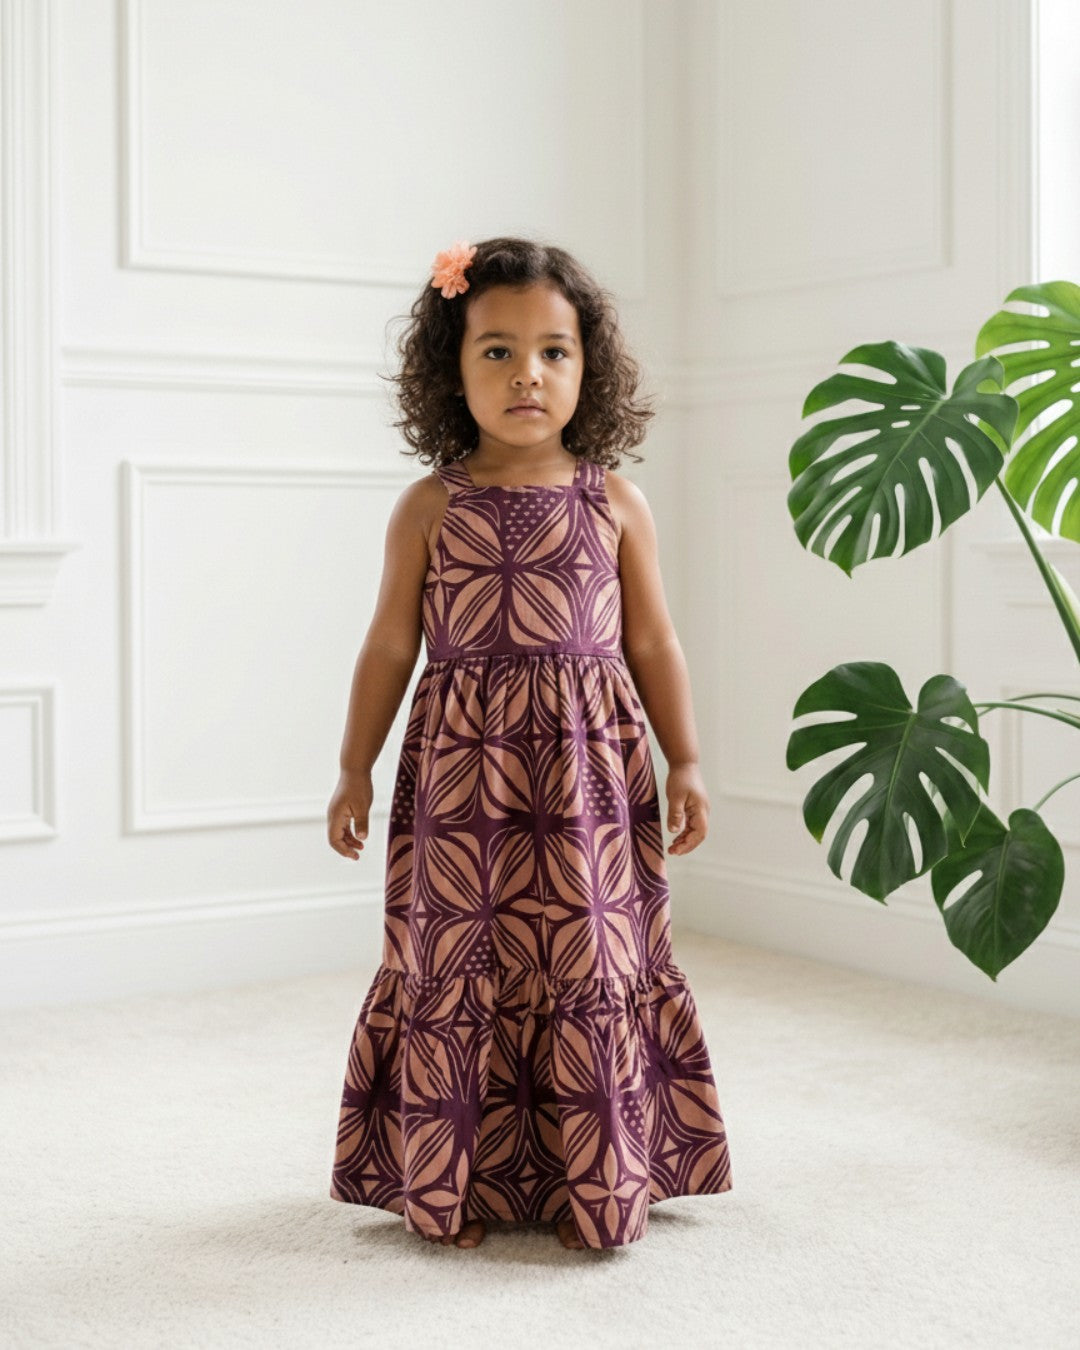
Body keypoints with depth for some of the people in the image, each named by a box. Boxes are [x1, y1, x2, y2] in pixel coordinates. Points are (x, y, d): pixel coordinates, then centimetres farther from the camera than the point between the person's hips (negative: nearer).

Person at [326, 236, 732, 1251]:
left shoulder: (614, 502, 3)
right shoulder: (429, 507, 2)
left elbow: (653, 644, 7)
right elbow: (390, 646, 6)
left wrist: (684, 762, 4)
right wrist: (354, 770, 5)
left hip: (586, 778, 0)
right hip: (460, 776, 0)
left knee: (591, 965, 3)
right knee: (458, 966, 3)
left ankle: (598, 1182, 17)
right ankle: (455, 1182, 17)